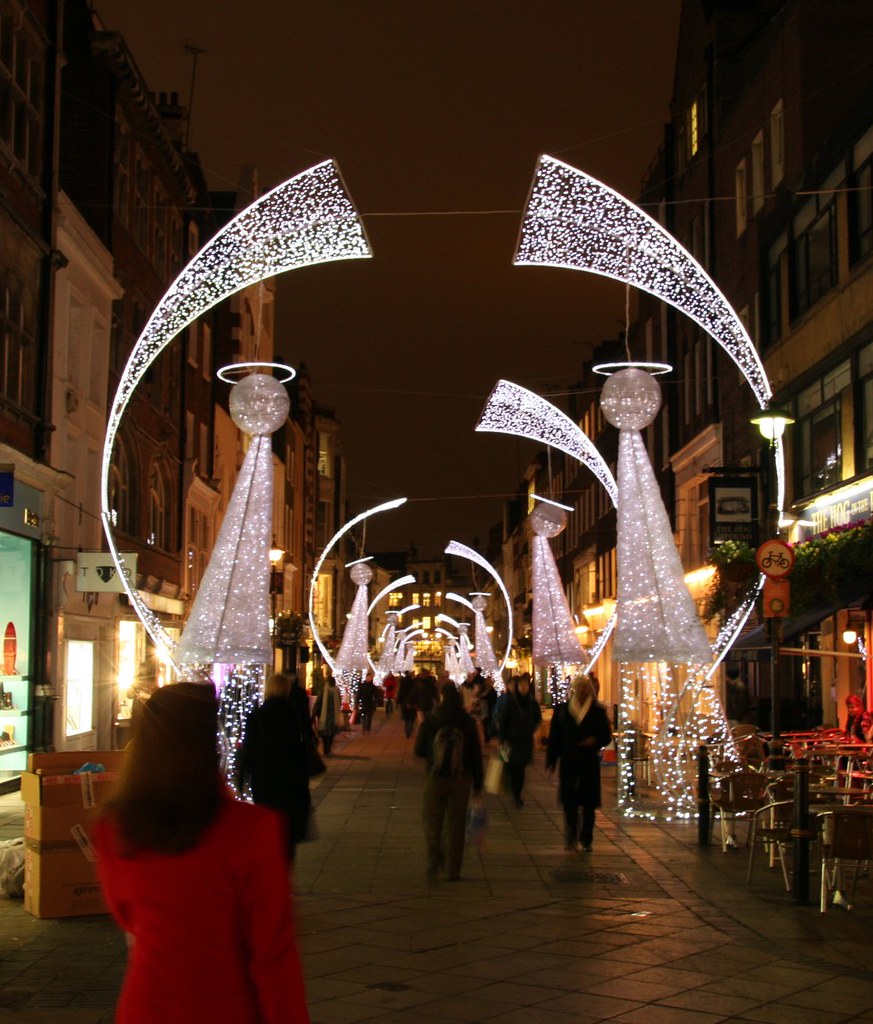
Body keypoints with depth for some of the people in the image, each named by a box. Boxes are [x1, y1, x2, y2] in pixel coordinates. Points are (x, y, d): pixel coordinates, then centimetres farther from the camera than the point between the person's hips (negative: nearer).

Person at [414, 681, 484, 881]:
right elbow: (476, 755, 0)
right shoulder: (468, 723, -3)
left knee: (432, 822, 12)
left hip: (435, 779, -1)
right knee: (455, 825, 8)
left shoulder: (429, 722, -6)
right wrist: (477, 784, 7)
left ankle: (434, 863, -3)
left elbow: (419, 750, 1)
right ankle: (452, 870, 11)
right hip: (461, 780, 1)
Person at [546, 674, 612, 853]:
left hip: (590, 763, 0)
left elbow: (607, 735, 6)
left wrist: (595, 741, -16)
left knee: (589, 802, 3)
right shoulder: (562, 710, 6)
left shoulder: (598, 711, 3)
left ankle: (586, 840, 13)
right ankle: (570, 838, 7)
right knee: (569, 801, -2)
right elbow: (554, 736, 6)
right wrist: (551, 760, 2)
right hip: (568, 762, 1)